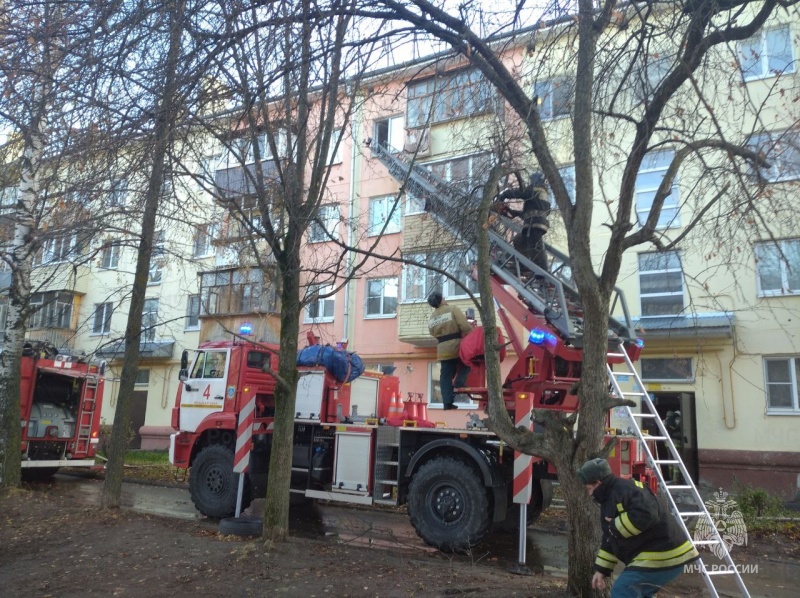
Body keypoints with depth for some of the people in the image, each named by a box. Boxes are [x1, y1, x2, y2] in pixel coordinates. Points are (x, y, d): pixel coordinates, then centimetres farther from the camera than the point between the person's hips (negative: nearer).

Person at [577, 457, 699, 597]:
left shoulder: (627, 489, -18)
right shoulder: (609, 498, 16)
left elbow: (645, 515, -36)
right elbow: (609, 541, 21)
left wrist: (615, 526, -22)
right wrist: (601, 569, 17)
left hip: (663, 557, -11)